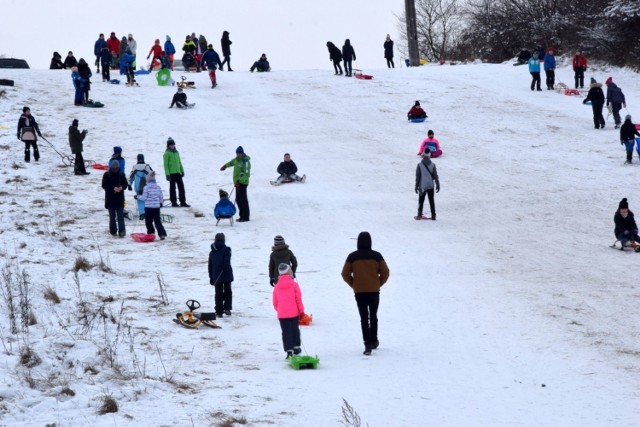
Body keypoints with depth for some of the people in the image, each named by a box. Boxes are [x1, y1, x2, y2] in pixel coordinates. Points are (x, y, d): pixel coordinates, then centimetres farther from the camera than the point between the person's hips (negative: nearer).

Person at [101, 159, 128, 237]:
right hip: (110, 199, 0)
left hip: (119, 199, 0)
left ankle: (122, 231, -15)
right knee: (112, 216, 7)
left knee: (120, 216, -8)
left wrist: (122, 187, -16)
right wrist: (113, 188, -20)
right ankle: (113, 231, 17)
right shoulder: (106, 175, -2)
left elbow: (125, 184, 8)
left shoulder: (121, 175, 3)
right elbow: (104, 186, -7)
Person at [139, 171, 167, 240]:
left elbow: (144, 197, -9)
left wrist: (139, 197, 9)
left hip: (148, 207, -5)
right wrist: (161, 203, 27)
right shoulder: (158, 187, 3)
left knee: (148, 222, 7)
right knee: (158, 221, 7)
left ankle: (151, 234, 6)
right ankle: (162, 234, -4)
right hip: (157, 207, 5)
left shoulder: (146, 187, -12)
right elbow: (161, 197, 9)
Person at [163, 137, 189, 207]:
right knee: (172, 188, 1)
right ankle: (174, 202, 6)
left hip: (178, 172, 6)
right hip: (171, 173, -6)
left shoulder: (176, 152, 14)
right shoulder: (167, 153, -6)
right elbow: (166, 165, -8)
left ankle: (183, 202, 6)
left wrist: (182, 170, 17)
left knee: (181, 187, 3)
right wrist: (167, 174, -13)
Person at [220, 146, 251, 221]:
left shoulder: (245, 161, -18)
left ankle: (245, 217, -6)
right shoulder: (237, 159, 10)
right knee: (238, 199, 12)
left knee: (243, 199, -9)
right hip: (238, 182, 9)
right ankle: (242, 216, 18)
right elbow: (232, 162, 34)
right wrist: (225, 166, 48)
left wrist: (239, 181, -33)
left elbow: (246, 174, -26)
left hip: (242, 183, -9)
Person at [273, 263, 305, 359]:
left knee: (286, 332, 2)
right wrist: (301, 311, 3)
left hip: (282, 314, 1)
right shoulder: (294, 285, -6)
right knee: (295, 329, 17)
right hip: (294, 312, -1)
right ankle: (296, 348, 26)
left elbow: (275, 302, 8)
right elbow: (298, 299, -6)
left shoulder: (277, 287, 1)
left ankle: (289, 351, -5)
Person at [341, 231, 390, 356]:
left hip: (359, 292, -1)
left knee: (364, 318, 1)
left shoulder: (352, 257, -4)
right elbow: (385, 273, -3)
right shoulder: (376, 256, -4)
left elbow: (345, 274, -3)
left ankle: (367, 345, -10)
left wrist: (353, 285, 9)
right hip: (374, 291, 1)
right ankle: (374, 342, 24)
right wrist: (379, 284, 11)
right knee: (373, 316, 18)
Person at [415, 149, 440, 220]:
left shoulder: (419, 165, -7)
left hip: (422, 186, -2)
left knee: (421, 201, 7)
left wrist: (416, 186, 2)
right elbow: (435, 176, 0)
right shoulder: (432, 165, -3)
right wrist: (437, 184, 8)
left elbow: (417, 177, -4)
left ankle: (419, 215, 5)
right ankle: (433, 216, 6)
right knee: (431, 201, 8)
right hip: (430, 186, 2)